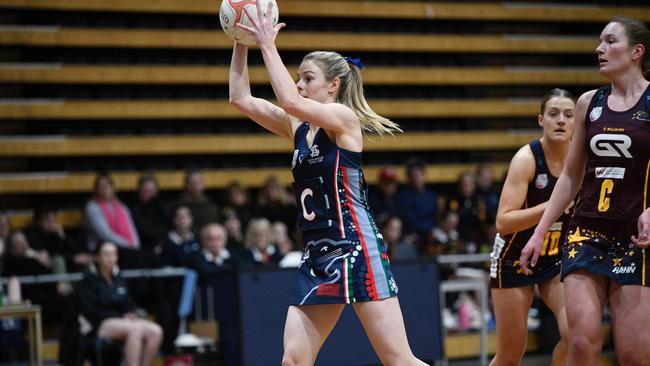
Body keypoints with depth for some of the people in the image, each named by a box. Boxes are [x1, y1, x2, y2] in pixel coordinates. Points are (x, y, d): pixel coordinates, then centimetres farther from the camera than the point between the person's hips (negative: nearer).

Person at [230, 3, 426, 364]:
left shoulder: (344, 118, -6)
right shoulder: (298, 127, 14)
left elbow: (290, 101, -23)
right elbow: (241, 98, 13)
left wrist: (269, 45, -15)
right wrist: (242, 43, 5)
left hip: (356, 249, -8)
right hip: (316, 254, 8)